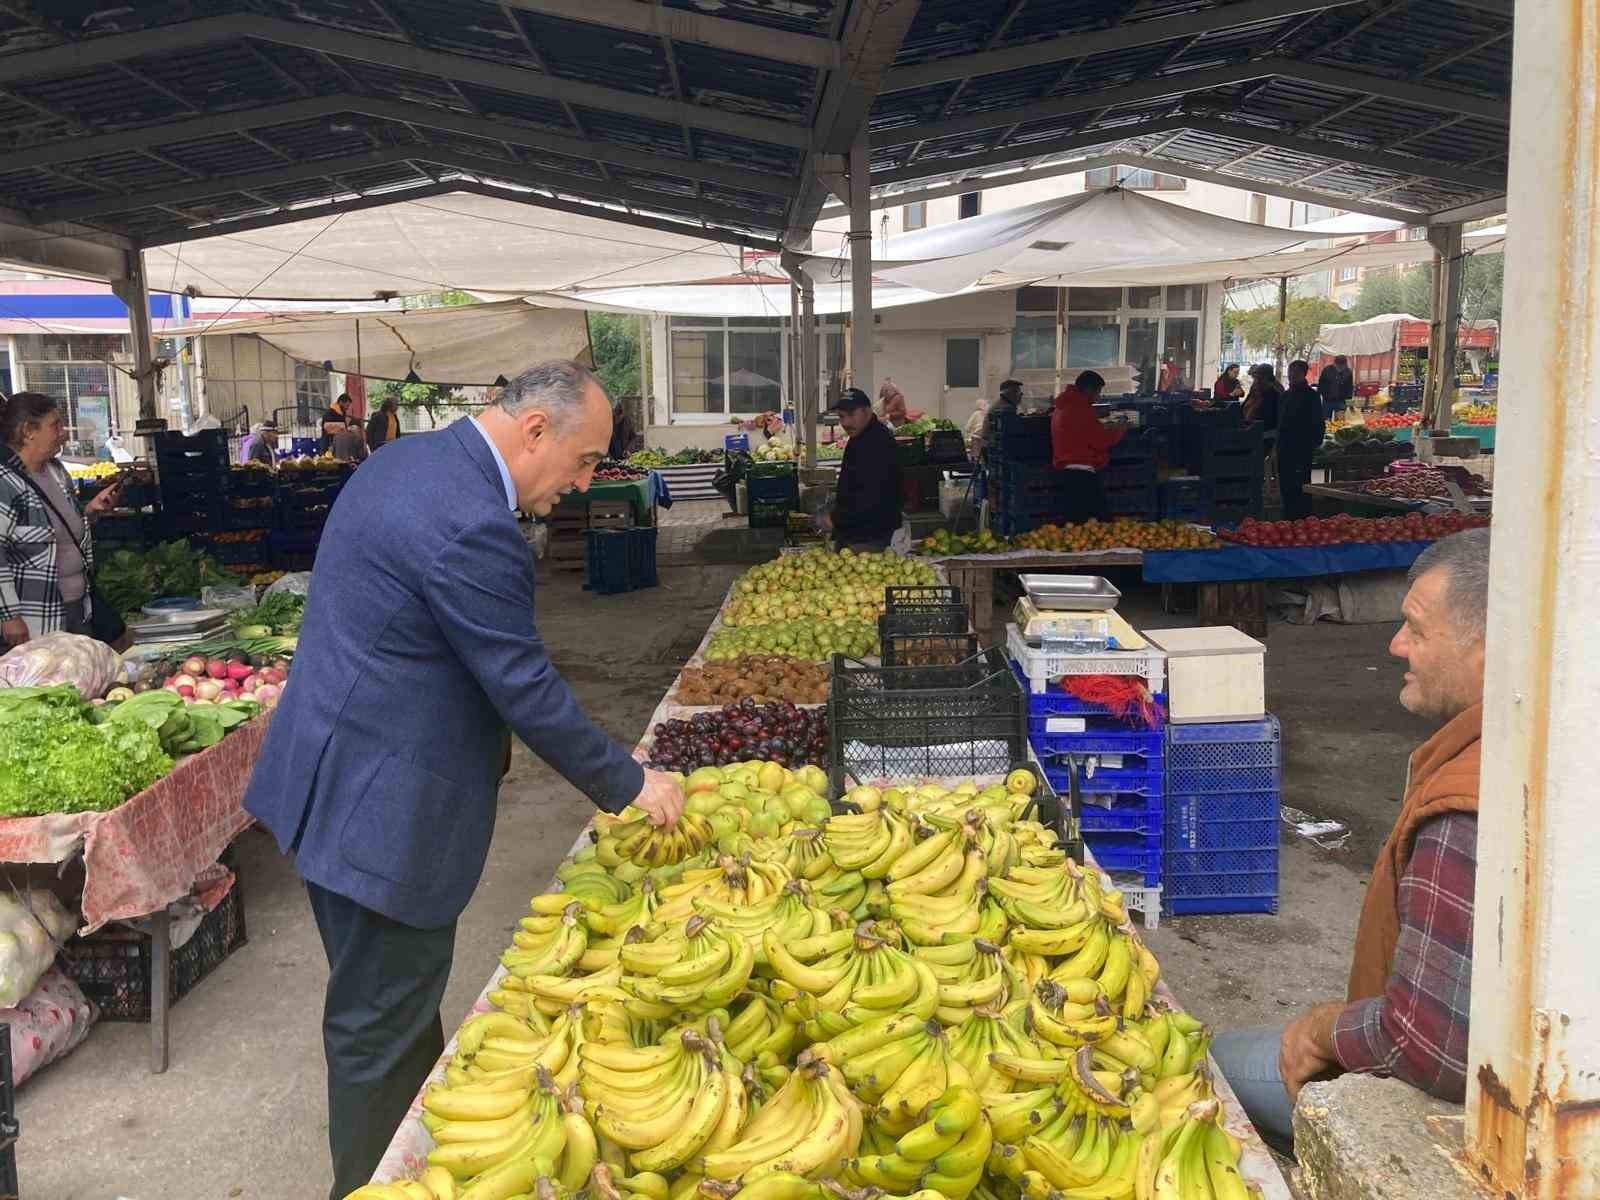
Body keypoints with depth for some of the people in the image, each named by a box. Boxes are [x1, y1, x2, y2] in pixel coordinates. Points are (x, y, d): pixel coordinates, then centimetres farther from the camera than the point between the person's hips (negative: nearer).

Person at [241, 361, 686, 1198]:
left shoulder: (408, 461, 7)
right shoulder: (469, 525, -26)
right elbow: (526, 690, -21)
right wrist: (629, 784, -8)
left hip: (337, 779, 11)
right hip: (381, 806, -11)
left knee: (389, 998, 24)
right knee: (381, 1023, 6)